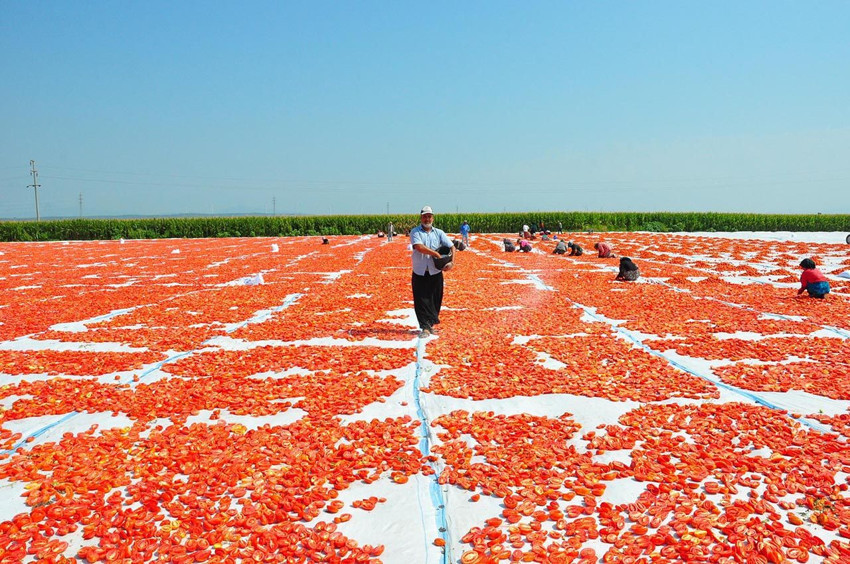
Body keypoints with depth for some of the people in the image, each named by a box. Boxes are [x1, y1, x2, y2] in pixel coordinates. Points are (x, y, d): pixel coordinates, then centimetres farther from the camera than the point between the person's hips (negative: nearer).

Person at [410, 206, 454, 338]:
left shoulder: (439, 233, 9)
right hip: (420, 273, -3)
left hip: (435, 273, 3)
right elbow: (419, 247, -17)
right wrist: (436, 254, -14)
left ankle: (431, 324, 20)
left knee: (435, 300, 7)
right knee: (421, 301, -5)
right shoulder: (415, 232, 0)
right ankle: (425, 328, -3)